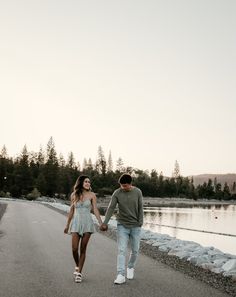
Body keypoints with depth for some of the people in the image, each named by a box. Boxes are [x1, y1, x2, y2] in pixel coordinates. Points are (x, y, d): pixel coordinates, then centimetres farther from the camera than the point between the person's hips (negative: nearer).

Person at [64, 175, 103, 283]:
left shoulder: (92, 195, 0)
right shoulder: (74, 195, 5)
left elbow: (95, 210, -3)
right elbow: (71, 211, 13)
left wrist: (101, 223, -13)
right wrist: (67, 225, 17)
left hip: (87, 223, -1)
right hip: (76, 223, 1)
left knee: (83, 249, 1)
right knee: (74, 249, -5)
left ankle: (79, 273, 12)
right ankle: (77, 266, 25)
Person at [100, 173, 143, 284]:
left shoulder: (138, 192, -5)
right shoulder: (117, 193, -7)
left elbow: (140, 209, -2)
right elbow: (111, 208, -11)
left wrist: (140, 224, -7)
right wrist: (105, 223, -20)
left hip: (135, 226, 1)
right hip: (122, 226, -1)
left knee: (135, 250, 10)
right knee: (121, 250, -9)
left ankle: (131, 267, 35)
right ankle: (121, 275, -10)